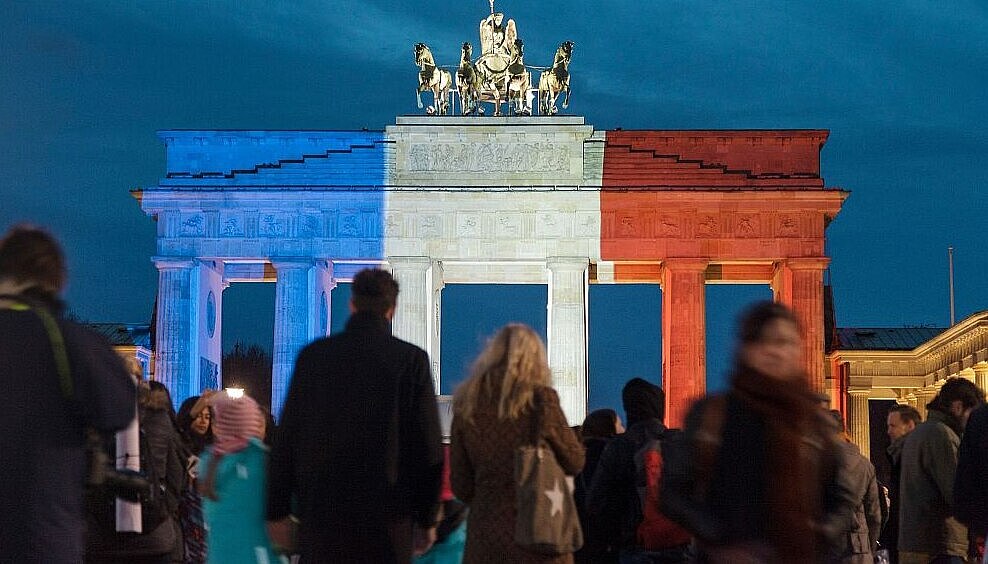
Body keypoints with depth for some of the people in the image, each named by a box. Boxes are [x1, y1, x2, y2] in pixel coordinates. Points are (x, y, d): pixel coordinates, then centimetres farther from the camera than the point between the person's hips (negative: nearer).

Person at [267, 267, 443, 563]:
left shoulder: (312, 356, 2)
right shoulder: (411, 359, -3)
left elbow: (286, 439, 4)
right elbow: (428, 446, -2)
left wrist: (277, 510, 12)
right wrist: (427, 518, 6)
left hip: (321, 511, 2)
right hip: (388, 515, -1)